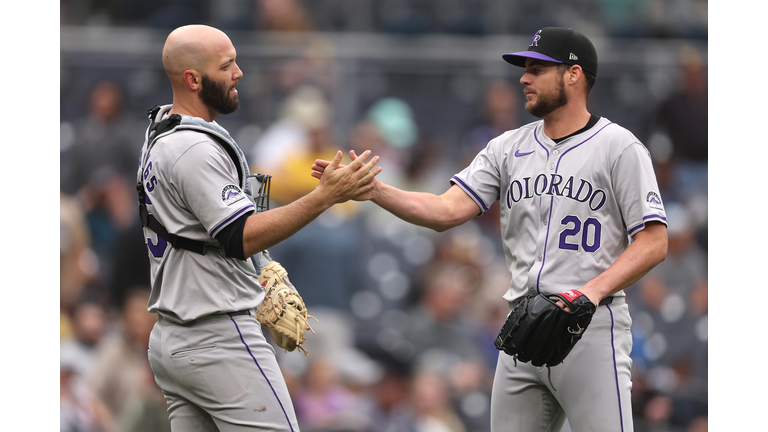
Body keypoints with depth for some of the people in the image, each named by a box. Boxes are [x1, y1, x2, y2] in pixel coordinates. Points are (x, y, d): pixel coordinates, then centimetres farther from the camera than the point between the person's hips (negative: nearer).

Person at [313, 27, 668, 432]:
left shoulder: (619, 147, -2)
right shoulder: (508, 148, 14)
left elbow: (653, 242, -8)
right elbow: (447, 210, 3)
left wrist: (594, 290, -21)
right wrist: (376, 191, -12)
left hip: (591, 327, -6)